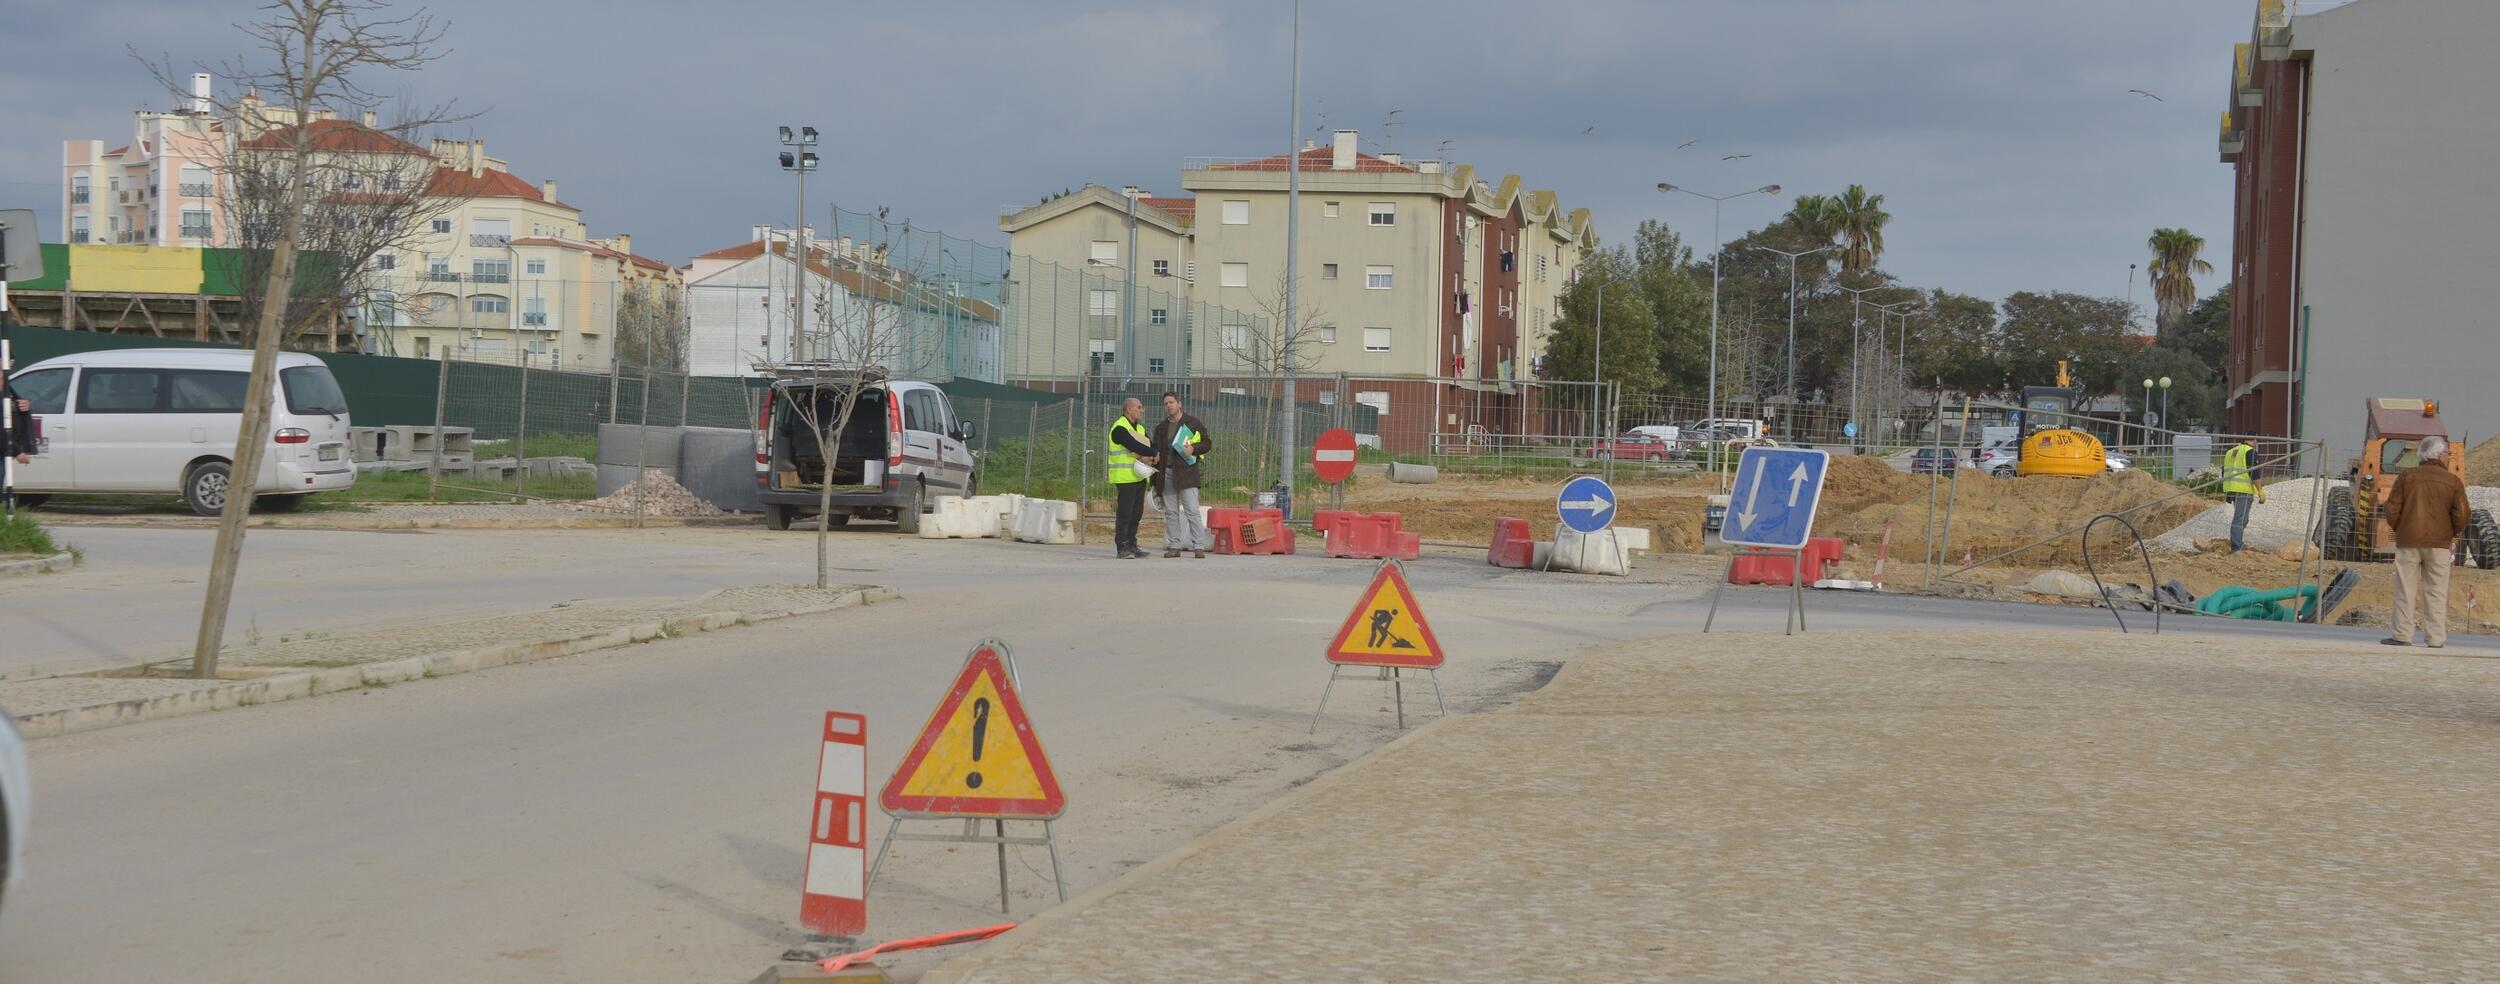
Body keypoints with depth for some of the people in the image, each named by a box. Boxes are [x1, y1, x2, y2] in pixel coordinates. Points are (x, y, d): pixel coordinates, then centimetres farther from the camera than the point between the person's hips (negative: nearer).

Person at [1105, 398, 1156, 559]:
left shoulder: (1139, 428, 18)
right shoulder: (1120, 428, -11)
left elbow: (1151, 446, 6)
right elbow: (1135, 447, -22)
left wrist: (1150, 455, -15)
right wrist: (1152, 454, -12)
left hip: (1139, 477, 9)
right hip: (1125, 477, -9)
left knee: (1136, 512, 10)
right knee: (1125, 513, -8)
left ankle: (1131, 546, 16)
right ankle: (1122, 548, -5)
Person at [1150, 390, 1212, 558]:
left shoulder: (1193, 423, 3)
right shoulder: (1161, 428, 16)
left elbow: (1208, 443, 4)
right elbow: (1155, 451, 19)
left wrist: (1193, 449, -17)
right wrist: (1155, 478, 14)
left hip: (1186, 473, -5)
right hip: (1167, 473, 5)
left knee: (1192, 511, -9)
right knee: (1171, 512, 6)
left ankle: (1199, 547, -10)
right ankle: (1174, 546, 10)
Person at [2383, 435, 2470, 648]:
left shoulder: (2406, 477, 0)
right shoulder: (2453, 481, -2)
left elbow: (2392, 510, -2)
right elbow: (2460, 516, -5)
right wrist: (2452, 534, 14)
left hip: (2408, 542, 0)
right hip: (2439, 543, 0)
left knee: (2406, 590, 3)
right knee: (2436, 591, 5)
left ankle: (2403, 634, 0)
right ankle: (2435, 637, 4)